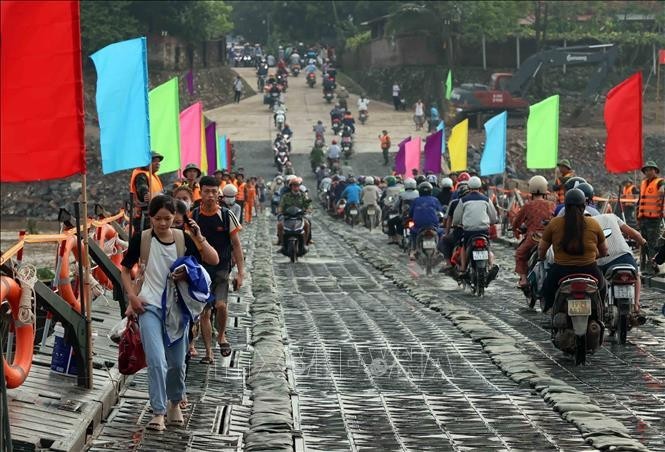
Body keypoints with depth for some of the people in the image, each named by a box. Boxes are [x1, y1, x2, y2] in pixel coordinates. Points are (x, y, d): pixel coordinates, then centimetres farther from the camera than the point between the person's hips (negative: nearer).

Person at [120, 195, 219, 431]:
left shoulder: (183, 239, -1)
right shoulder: (141, 239, -4)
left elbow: (213, 260, -7)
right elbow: (125, 270, 6)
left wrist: (199, 238, -19)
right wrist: (132, 297, -5)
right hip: (149, 306, -2)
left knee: (177, 362, 10)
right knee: (156, 361, -14)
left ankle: (174, 403, 34)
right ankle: (158, 412, -7)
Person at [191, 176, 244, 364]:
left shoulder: (226, 216, -3)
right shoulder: (193, 216, 1)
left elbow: (236, 245, 0)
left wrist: (240, 272, -4)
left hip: (221, 269, -2)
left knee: (220, 305, -20)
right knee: (204, 312, 1)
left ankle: (221, 336, 8)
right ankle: (208, 353, 9)